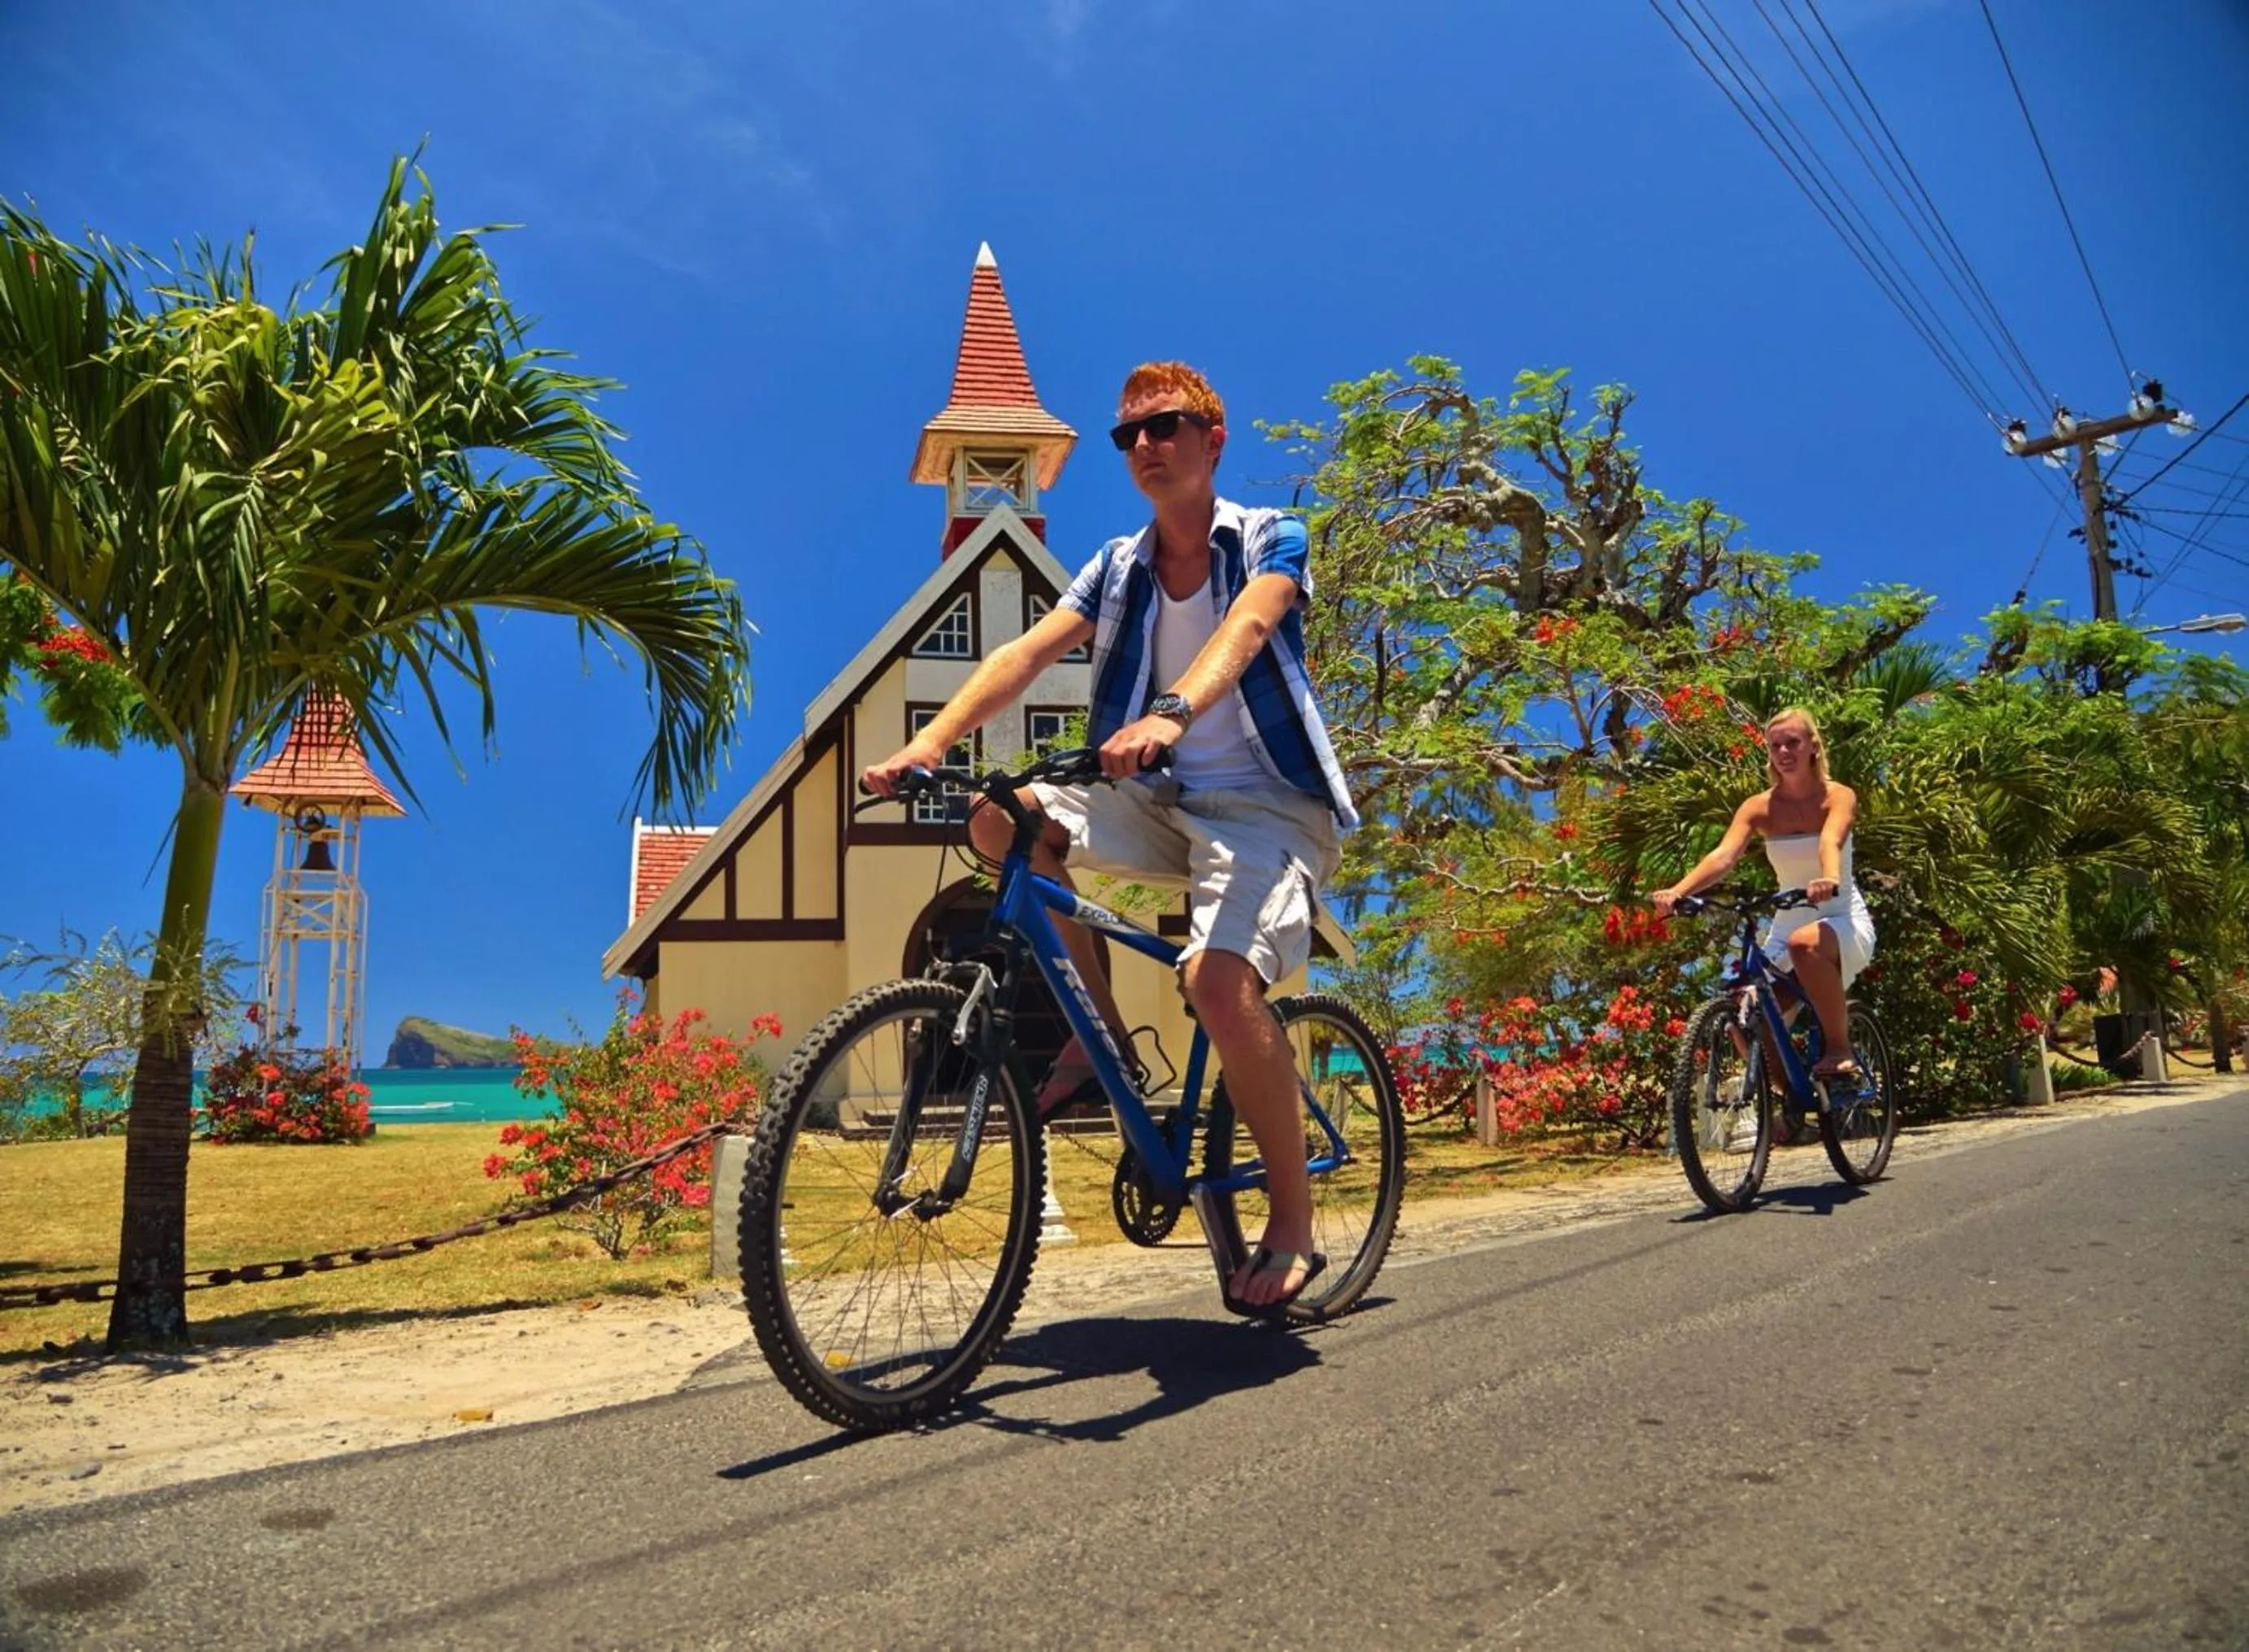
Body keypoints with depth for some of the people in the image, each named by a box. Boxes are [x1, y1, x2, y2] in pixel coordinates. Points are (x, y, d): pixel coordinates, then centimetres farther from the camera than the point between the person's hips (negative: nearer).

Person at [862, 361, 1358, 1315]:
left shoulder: (1269, 540, -3)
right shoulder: (1118, 569, 9)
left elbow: (1244, 628, -26)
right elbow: (1027, 652, -6)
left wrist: (1170, 713, -48)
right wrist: (927, 744, -23)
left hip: (1266, 804, -5)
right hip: (1161, 803, 5)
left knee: (1219, 982, -30)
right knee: (1001, 818, -16)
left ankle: (1293, 1224, -10)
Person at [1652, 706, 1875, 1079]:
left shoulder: (1838, 797, -8)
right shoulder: (1759, 808, -2)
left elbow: (1830, 842, -31)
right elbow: (1723, 856, -19)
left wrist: (1828, 879, -55)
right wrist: (1677, 891, -39)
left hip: (1844, 921, -4)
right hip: (1786, 925, 4)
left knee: (1805, 944, -39)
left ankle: (1840, 1048, -21)